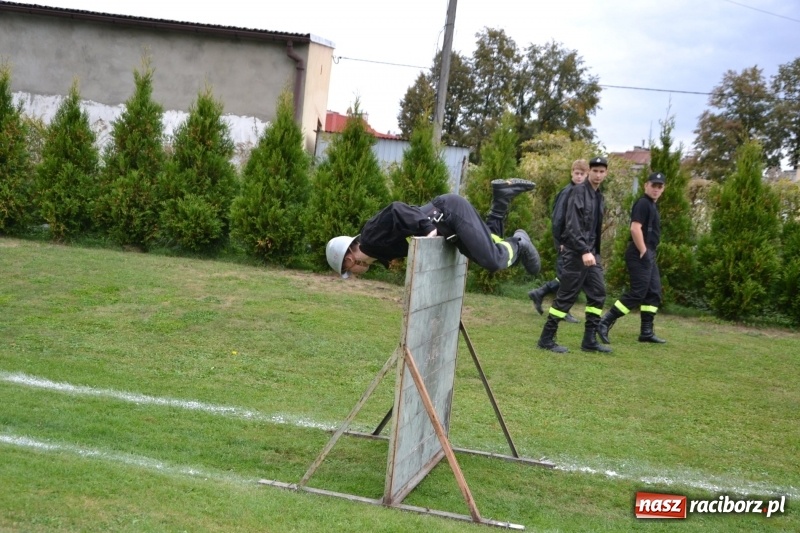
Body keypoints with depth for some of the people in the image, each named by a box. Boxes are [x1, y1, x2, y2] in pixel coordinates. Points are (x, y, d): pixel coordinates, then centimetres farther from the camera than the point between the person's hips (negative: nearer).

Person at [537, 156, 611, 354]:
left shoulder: (599, 196, 15)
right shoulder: (579, 191, -11)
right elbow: (572, 224, -19)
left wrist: (594, 250, 12)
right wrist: (583, 251, -26)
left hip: (591, 251, 8)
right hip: (576, 251, -8)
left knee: (598, 293, 6)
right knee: (566, 295, -5)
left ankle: (590, 339, 12)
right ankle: (546, 338, 3)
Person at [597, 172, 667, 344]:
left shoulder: (652, 205, 20)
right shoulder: (643, 203, -11)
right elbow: (635, 228, -22)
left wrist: (649, 253, 17)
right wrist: (643, 252, -21)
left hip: (648, 254, 11)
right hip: (640, 254, -11)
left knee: (654, 293, 10)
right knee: (637, 293, -12)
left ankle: (647, 332, 14)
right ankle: (604, 323, -11)